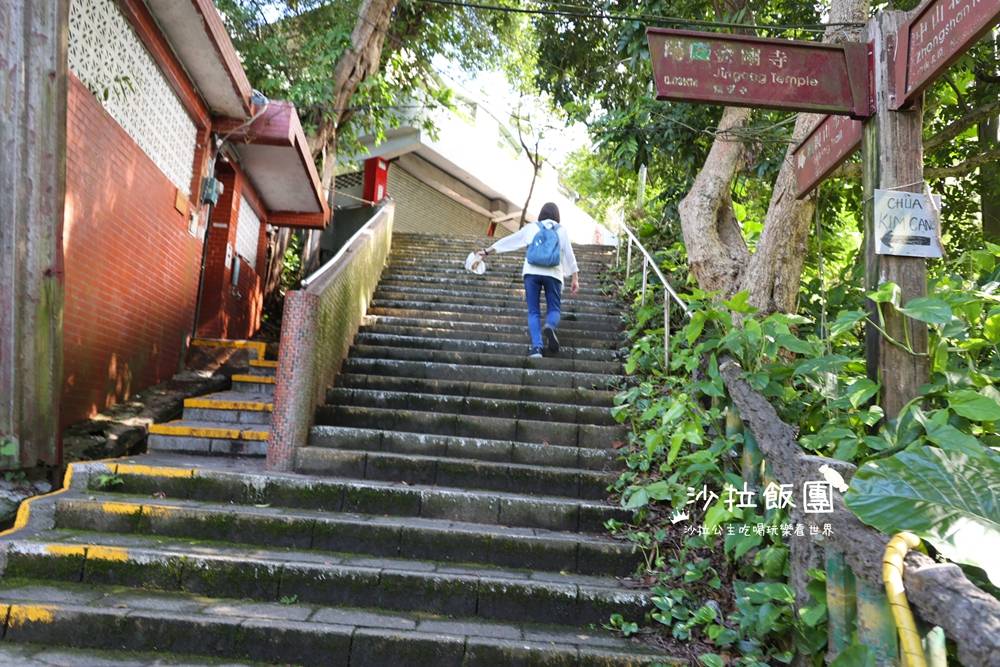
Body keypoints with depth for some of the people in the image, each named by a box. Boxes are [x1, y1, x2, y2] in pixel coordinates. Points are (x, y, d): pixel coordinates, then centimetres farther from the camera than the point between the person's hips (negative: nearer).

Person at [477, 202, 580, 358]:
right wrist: (575, 279, 9)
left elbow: (508, 240, 20)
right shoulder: (561, 230, 13)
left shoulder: (531, 227, 16)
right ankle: (549, 327, -26)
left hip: (532, 272, 1)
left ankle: (537, 347, -12)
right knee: (554, 309, 9)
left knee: (533, 312, 4)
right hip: (552, 274, -1)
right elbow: (569, 254, 7)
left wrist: (487, 251, 30)